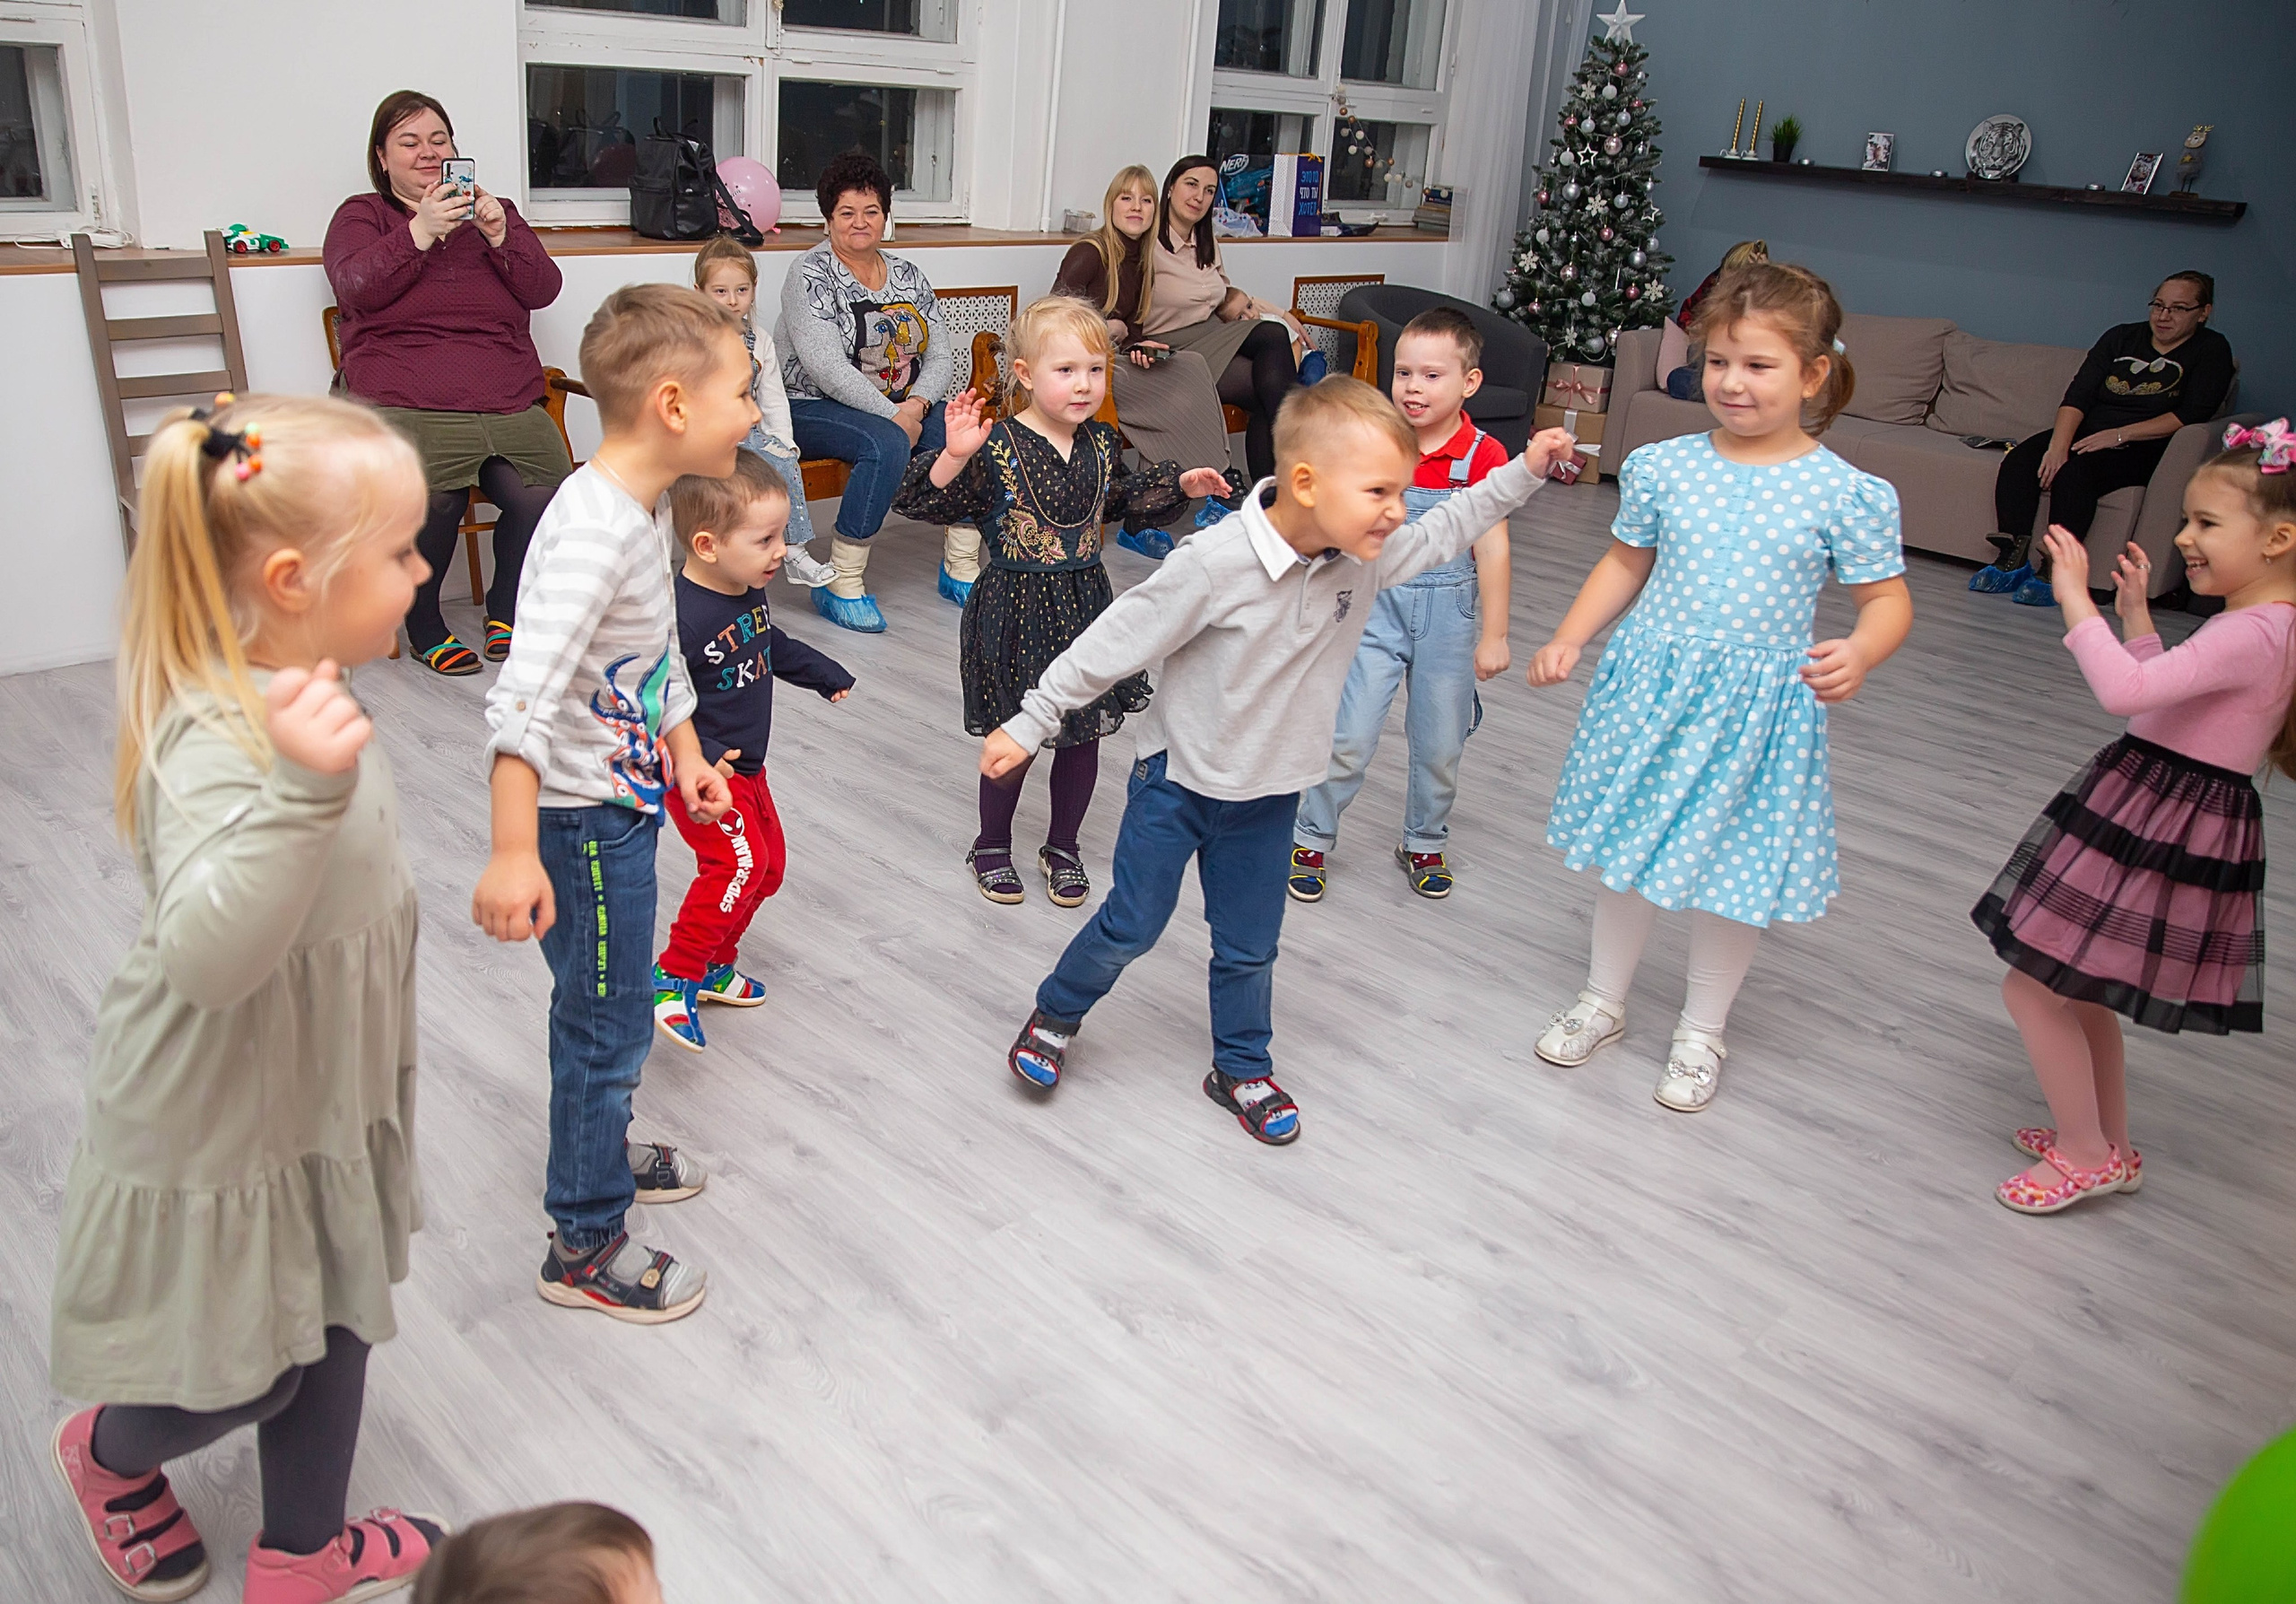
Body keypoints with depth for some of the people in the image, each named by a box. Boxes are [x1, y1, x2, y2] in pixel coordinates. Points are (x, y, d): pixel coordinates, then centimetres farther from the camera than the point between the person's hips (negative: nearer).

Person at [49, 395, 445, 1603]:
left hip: (322, 1096, 8)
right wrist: (300, 790, -58)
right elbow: (207, 957, -48)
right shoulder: (217, 744, -34)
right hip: (223, 1128, -8)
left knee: (332, 1323, 21)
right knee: (246, 1377, 13)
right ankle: (109, 1456, 48)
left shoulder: (297, 697, -3)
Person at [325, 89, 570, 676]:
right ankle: (423, 624, -7)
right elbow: (358, 288, -4)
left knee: (543, 495, -28)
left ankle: (506, 612, 0)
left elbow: (543, 289, 9)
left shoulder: (494, 212, 25)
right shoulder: (361, 215, 17)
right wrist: (421, 232, -15)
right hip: (402, 401, -2)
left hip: (508, 401, 3)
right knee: (432, 497, -33)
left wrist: (499, 236, -8)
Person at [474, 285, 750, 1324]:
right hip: (582, 819, -9)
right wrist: (514, 852, -42)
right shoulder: (594, 530, -29)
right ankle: (584, 1246, 22)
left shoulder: (646, 505, 2)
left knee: (604, 1011, 26)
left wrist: (685, 756, 20)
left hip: (622, 806, 9)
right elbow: (521, 699, -37)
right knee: (608, 1026, 4)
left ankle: (597, 1148, 49)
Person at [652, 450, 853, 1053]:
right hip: (701, 773, -10)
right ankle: (674, 976, -10)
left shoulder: (750, 594, 2)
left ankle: (714, 966, 35)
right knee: (739, 862, -23)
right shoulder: (683, 617, -28)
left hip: (745, 766, 10)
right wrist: (697, 755, -37)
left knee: (768, 865, 17)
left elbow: (772, 646, 23)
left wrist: (826, 675, 34)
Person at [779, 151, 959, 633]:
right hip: (816, 408, -6)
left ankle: (961, 567, -11)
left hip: (904, 407, 6)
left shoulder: (907, 274, 12)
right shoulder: (810, 275, -7)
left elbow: (942, 354, 7)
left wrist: (917, 403, -12)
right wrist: (892, 413, -23)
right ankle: (842, 584, -28)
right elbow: (827, 367, -19)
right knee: (887, 444, -35)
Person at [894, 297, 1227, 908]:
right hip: (1016, 612, -5)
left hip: (1086, 607, 5)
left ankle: (1063, 846, 34)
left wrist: (1180, 484, 11)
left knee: (1085, 733, 13)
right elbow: (928, 502, -20)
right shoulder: (996, 446, -16)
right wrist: (955, 456, -36)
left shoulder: (1102, 444, 2)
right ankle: (992, 846, 31)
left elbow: (1122, 499, 21)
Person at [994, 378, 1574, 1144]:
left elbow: (1446, 531, 11)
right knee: (1131, 925, 11)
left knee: (1249, 949, 16)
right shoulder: (1215, 563, -30)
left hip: (1268, 795, 5)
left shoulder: (1366, 557, -11)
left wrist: (1525, 471, 4)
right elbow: (1115, 643, -22)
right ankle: (1055, 1015, 39)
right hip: (1177, 782, -4)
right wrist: (1029, 723, -16)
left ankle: (1242, 1069, 39)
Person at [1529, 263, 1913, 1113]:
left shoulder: (1848, 494, -10)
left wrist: (1857, 654, -24)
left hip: (1759, 705, -2)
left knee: (1733, 867, 9)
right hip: (1651, 685, 2)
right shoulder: (1662, 467, -3)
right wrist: (1568, 639, 0)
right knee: (1627, 847, 14)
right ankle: (1603, 998, 36)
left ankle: (1701, 1030, 31)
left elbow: (1887, 600, -3)